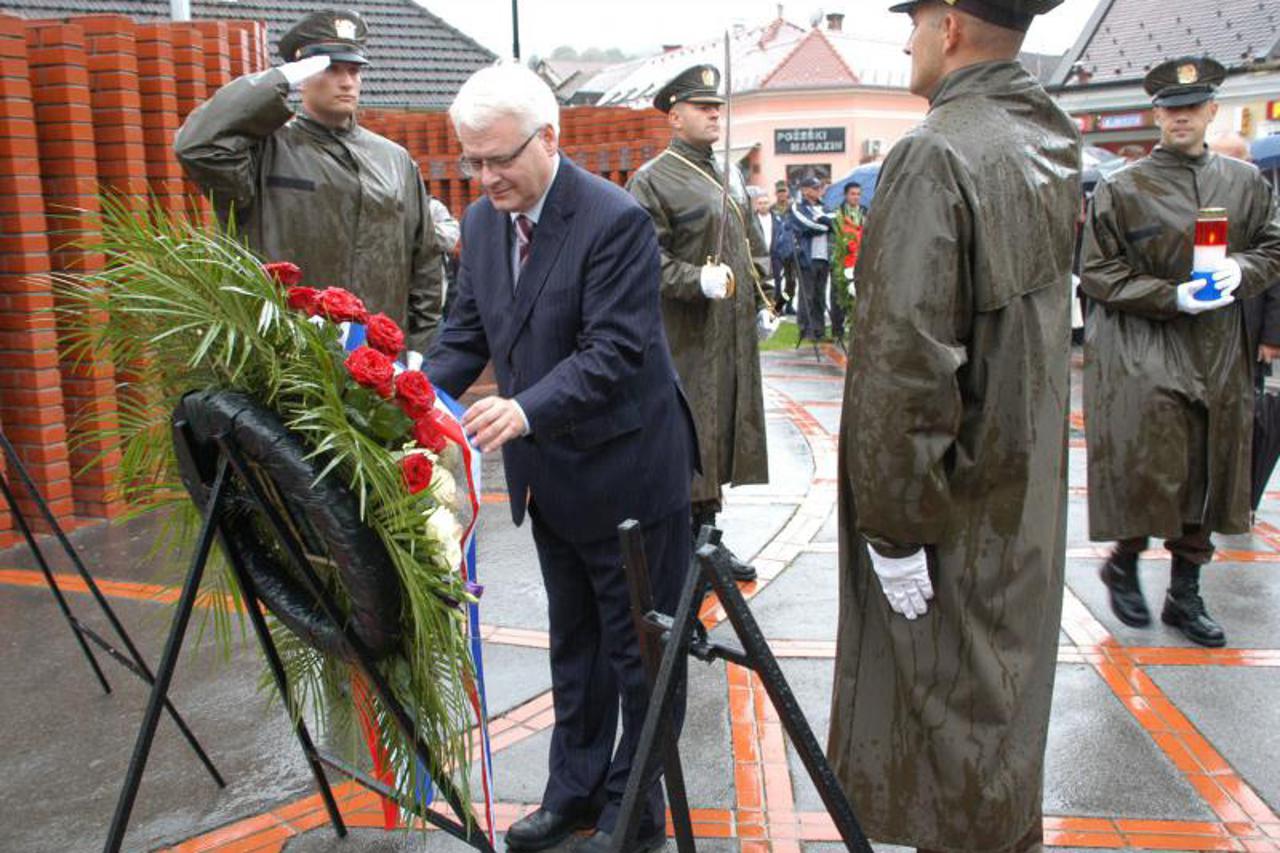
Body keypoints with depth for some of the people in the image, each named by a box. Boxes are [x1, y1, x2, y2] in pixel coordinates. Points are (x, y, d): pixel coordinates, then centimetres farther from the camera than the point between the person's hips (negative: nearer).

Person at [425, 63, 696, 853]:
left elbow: (616, 350, -26)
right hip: (550, 476, 8)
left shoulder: (616, 220, -21)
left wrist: (527, 409, -39)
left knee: (638, 648, 8)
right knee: (573, 642, 21)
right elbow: (467, 331, 7)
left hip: (625, 470, -8)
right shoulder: (483, 222, 3)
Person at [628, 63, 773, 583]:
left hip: (735, 336, 8)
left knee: (724, 434, 13)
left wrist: (761, 303, 18)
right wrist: (698, 281, -24)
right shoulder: (651, 182, -7)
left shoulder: (730, 177, 17)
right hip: (686, 341, -8)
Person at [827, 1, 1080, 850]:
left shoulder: (934, 157, -21)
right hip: (1028, 488, 9)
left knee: (953, 710, 5)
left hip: (956, 498, -9)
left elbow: (904, 358, -25)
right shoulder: (1053, 143, 7)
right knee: (1001, 692, 23)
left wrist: (892, 524, -19)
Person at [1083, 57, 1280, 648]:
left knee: (1206, 474, 9)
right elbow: (1098, 275, -5)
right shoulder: (1122, 189, -4)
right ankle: (1124, 562, 20)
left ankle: (1185, 595, 24)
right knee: (1150, 471, -9)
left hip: (1219, 353, 5)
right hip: (1141, 353, -4)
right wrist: (1173, 297, -16)